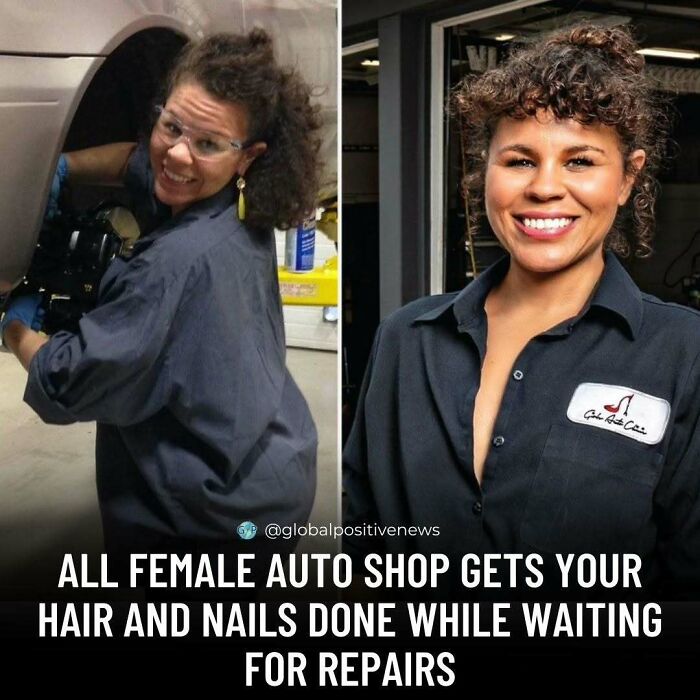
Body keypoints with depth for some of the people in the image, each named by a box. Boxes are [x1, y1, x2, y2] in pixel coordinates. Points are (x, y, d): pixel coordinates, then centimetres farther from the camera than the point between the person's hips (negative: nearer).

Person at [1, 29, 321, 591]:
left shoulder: (175, 264, -28)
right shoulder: (241, 213, -2)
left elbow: (65, 387, -20)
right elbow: (139, 160, 19)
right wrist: (60, 167, 4)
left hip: (215, 520, -9)